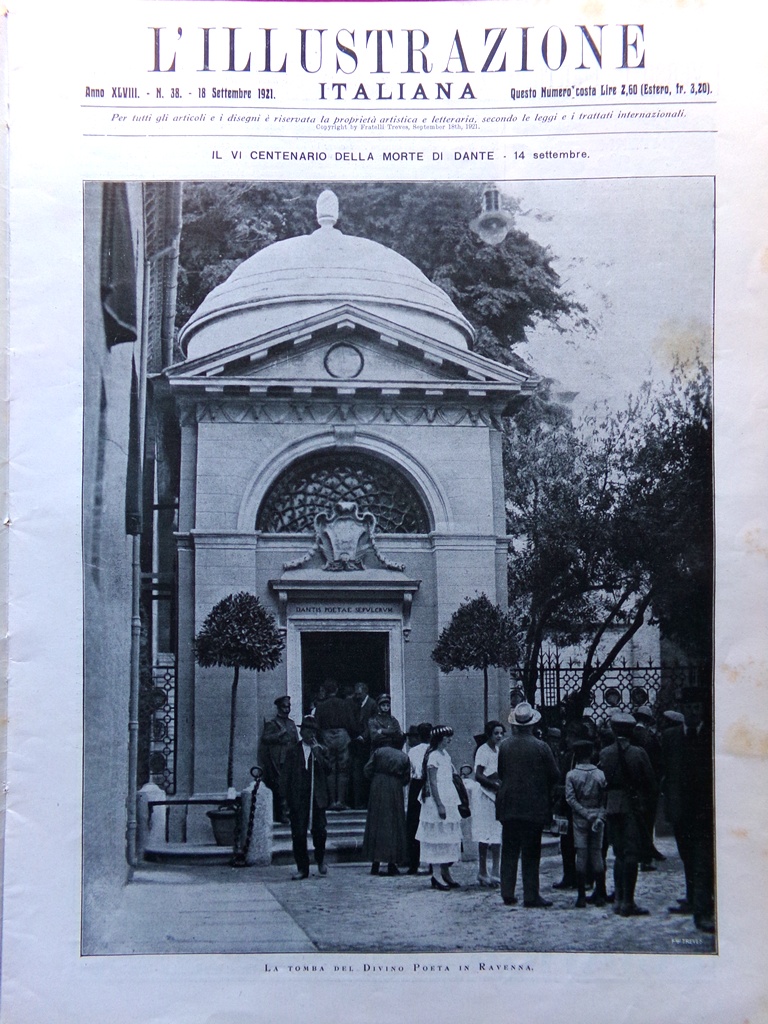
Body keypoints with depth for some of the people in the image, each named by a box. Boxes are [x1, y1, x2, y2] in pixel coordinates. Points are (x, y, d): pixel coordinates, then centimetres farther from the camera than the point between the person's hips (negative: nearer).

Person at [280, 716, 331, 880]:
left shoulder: (322, 751, 11)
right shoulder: (293, 751, 10)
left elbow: (328, 768, -3)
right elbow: (285, 775, 7)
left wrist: (317, 753, -12)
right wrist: (285, 797, -1)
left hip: (317, 798, 0)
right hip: (297, 798, 0)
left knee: (320, 831, -6)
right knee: (298, 834, -1)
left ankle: (320, 860, 20)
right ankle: (302, 868, 9)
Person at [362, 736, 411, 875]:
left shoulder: (379, 752, 2)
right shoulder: (404, 757, 1)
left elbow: (368, 770, -3)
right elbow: (406, 779, 1)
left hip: (377, 790, 1)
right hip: (395, 791, -1)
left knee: (375, 824, 7)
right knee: (393, 826, 5)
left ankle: (375, 863, 5)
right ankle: (392, 863, 2)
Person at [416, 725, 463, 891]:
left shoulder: (445, 755, 14)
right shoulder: (433, 756, -12)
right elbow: (432, 782, -16)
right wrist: (439, 804, -20)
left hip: (448, 801, 9)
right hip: (436, 801, -9)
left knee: (447, 837, 10)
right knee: (437, 837, -6)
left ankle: (445, 873, 16)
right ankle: (436, 875, -3)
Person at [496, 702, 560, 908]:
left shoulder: (504, 745, -3)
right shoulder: (540, 747, -11)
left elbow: (500, 773, 5)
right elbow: (554, 775, -5)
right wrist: (545, 790, 14)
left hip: (508, 805, 3)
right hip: (533, 805, -3)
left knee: (509, 851, 12)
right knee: (531, 852, 2)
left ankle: (507, 893, 14)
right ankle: (531, 895, 3)